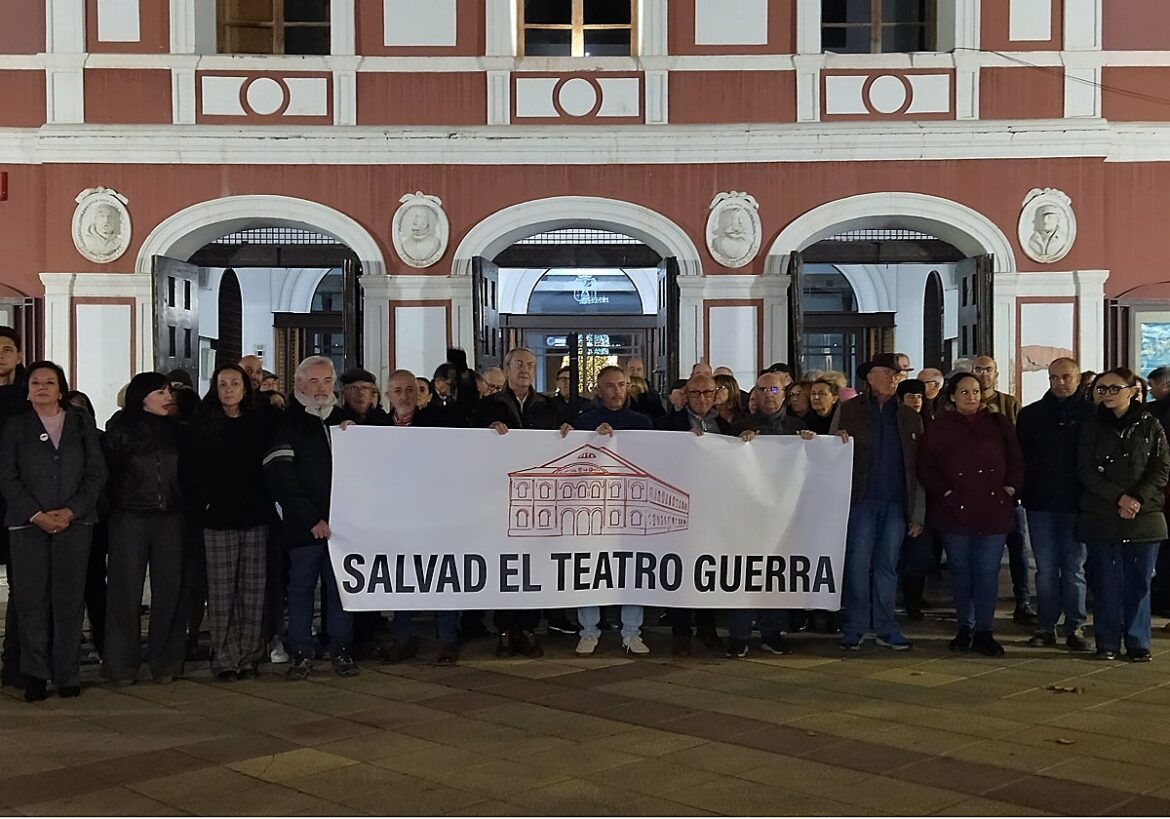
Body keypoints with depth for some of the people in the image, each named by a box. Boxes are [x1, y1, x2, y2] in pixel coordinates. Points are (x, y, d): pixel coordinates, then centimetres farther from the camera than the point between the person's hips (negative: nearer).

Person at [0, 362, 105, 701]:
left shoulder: (82, 423, 11)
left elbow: (96, 472, 5)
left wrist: (71, 511, -7)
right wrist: (37, 515, -9)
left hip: (74, 521, 0)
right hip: (28, 524, 0)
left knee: (70, 600, -2)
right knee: (32, 599, -2)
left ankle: (67, 675, 4)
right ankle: (35, 675, 6)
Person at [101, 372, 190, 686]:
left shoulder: (175, 431, 11)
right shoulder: (119, 432, 1)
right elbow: (107, 475, 1)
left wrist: (184, 508, 4)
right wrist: (111, 513, -5)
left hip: (170, 520, 3)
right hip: (130, 520, -3)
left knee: (169, 591, 2)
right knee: (126, 592, -1)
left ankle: (165, 662, 11)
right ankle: (122, 665, 7)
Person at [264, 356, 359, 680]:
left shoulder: (342, 420, 14)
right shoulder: (287, 424, -1)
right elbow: (280, 478, -10)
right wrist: (311, 518, -14)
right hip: (304, 526, -3)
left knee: (341, 586, 5)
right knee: (301, 586, 3)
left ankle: (341, 650, 14)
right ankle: (302, 654, 12)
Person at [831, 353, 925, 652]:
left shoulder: (910, 418, 12)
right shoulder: (849, 411, 6)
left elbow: (918, 470, 11)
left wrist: (918, 514, 6)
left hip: (896, 504, 2)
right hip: (861, 501, -2)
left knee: (887, 567, 6)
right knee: (857, 566, -3)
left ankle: (885, 628, 14)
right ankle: (853, 629, 5)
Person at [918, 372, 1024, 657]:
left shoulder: (998, 423, 9)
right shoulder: (941, 427, 4)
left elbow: (1016, 459, 11)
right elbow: (925, 465, 2)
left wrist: (1010, 487, -1)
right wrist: (944, 491, -7)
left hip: (994, 509, 1)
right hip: (956, 510, 0)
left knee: (988, 572, -1)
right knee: (961, 572, 7)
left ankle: (984, 632, 6)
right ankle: (965, 627, 19)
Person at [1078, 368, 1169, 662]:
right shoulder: (1092, 427, 5)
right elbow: (1086, 470, -3)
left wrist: (1138, 498, -14)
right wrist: (1119, 497, -14)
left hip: (1144, 517, 0)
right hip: (1101, 518, 0)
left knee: (1139, 581, 3)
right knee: (1106, 582, 2)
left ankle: (1138, 643, 13)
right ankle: (1107, 643, 11)